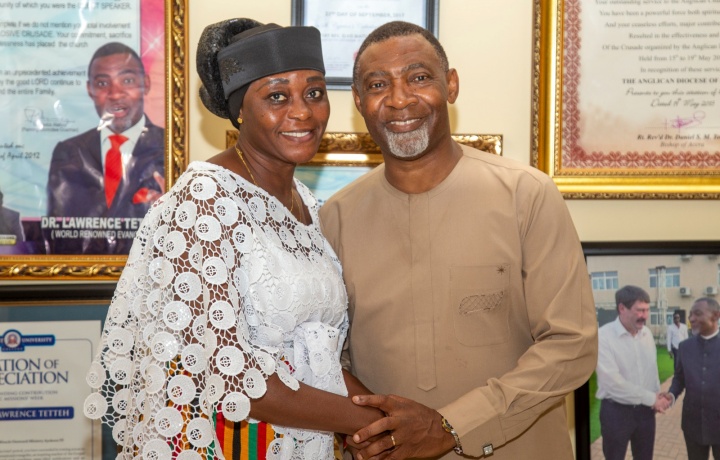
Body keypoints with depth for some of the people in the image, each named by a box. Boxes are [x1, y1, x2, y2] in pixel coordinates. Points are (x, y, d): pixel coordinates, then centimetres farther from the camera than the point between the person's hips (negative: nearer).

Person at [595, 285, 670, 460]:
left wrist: (657, 398, -2)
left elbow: (652, 368, 14)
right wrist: (651, 398, -17)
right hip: (616, 411, -5)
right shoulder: (603, 336, -19)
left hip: (645, 410, 6)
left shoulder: (647, 333, 3)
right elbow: (613, 381, -23)